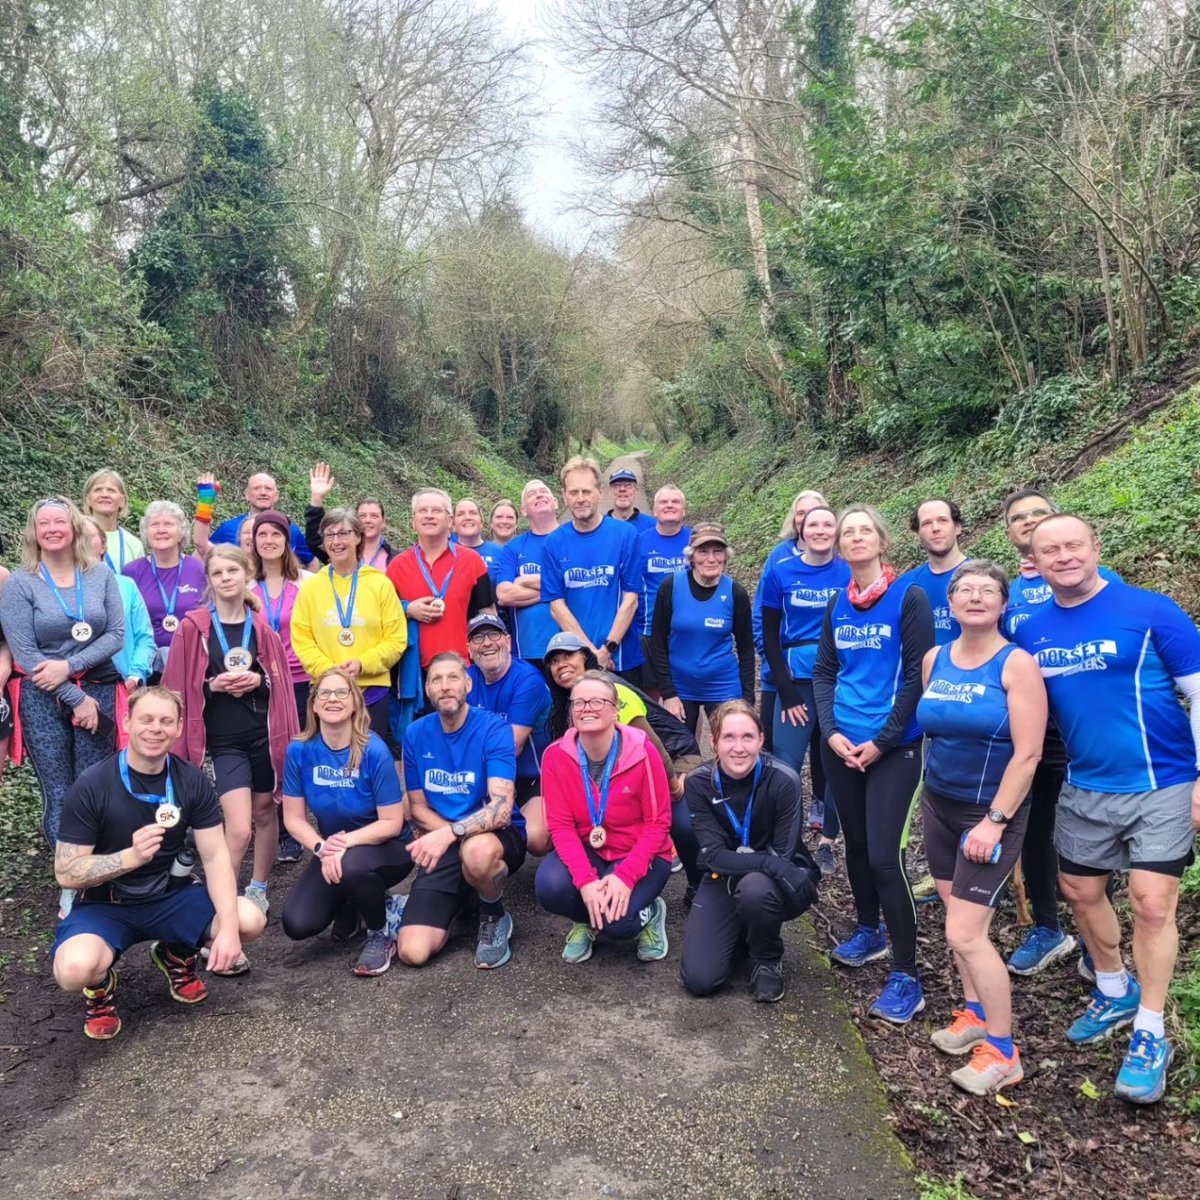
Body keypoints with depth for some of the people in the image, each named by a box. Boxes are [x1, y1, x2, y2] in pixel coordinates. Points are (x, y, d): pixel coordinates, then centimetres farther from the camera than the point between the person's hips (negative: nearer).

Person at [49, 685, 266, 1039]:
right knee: (75, 969, -35)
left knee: (249, 921, -22)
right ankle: (101, 985, 6)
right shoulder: (92, 786, -17)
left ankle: (177, 956, 12)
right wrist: (130, 856, -34)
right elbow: (65, 873, -16)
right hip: (105, 905, -3)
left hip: (170, 896, 3)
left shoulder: (192, 781, -8)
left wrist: (228, 927, -24)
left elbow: (215, 857, -9)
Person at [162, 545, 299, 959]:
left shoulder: (261, 626, 2)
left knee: (265, 812, 15)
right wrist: (213, 685, -16)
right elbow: (180, 685, -1)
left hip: (264, 731, 3)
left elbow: (281, 678, 8)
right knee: (238, 829, -14)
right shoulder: (193, 627, -5)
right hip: (224, 738, -3)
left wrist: (259, 681, -11)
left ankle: (258, 890, 36)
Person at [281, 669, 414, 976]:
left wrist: (347, 842, -31)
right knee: (297, 925, -14)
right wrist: (322, 848, -23)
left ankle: (381, 936, -8)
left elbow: (392, 823, -19)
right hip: (330, 850, 4)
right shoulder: (300, 751, -12)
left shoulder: (374, 751, -23)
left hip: (385, 849, -4)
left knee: (351, 865, -38)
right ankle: (350, 904, 20)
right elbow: (294, 817, -6)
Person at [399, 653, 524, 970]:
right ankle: (459, 902, 18)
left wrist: (452, 832, -37)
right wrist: (456, 835, -11)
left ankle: (495, 919, -7)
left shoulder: (493, 729, -14)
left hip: (498, 837, -3)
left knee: (478, 850, -42)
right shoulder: (416, 734, 1)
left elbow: (501, 808, -23)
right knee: (412, 952, -15)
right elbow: (418, 808, 6)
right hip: (444, 847, 3)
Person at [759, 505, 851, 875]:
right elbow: (769, 635, 2)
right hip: (796, 682, 0)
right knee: (785, 766, -5)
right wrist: (786, 691, -5)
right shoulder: (780, 571, 1)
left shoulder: (851, 574, 1)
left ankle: (827, 843, 22)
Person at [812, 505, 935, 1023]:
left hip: (893, 747, -5)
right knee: (855, 843, 15)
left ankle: (906, 976, 3)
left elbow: (917, 676, -10)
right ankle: (868, 932, 37)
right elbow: (823, 673, 10)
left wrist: (882, 741, -13)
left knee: (883, 855, -8)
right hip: (841, 743, 5)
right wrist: (831, 731, -5)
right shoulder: (837, 605, 8)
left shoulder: (909, 597, -7)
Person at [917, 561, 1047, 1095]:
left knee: (965, 934, -7)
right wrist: (928, 791, 13)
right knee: (959, 920, 14)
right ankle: (975, 1014, 33)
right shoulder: (934, 660, 2)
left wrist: (995, 821, -18)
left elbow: (1027, 753, -17)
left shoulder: (1017, 664, -14)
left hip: (991, 812, -5)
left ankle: (1003, 1053, 10)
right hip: (938, 805, 6)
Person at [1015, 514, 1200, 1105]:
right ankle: (1116, 992, 41)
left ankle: (1150, 1037, 14)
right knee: (1080, 892, 16)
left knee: (1151, 904, -5)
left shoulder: (1150, 611, -13)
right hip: (1084, 788, 5)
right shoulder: (1031, 631, 0)